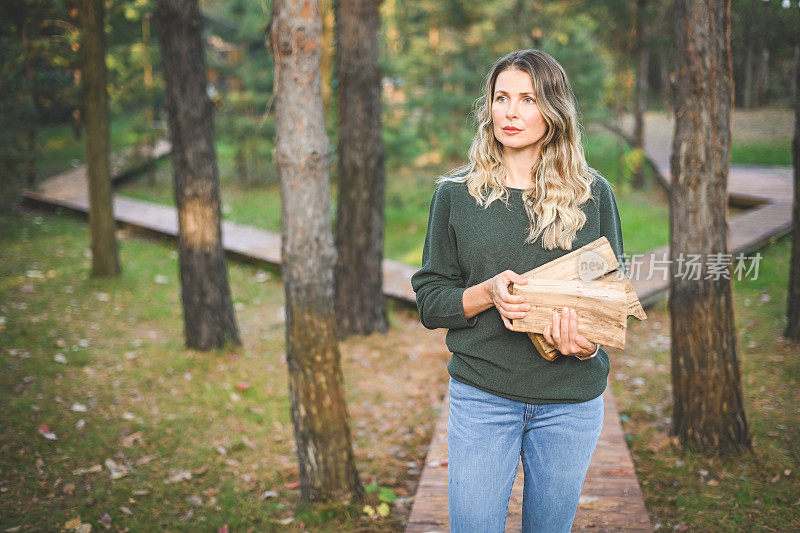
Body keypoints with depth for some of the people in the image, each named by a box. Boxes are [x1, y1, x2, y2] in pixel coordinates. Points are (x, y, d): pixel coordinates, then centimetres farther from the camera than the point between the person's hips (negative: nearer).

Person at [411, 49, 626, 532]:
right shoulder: (456, 194, 1)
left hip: (571, 400, 1)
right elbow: (430, 301, 2)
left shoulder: (593, 194, 3)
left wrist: (589, 340, -14)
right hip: (482, 397, -1)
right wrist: (489, 292, -17)